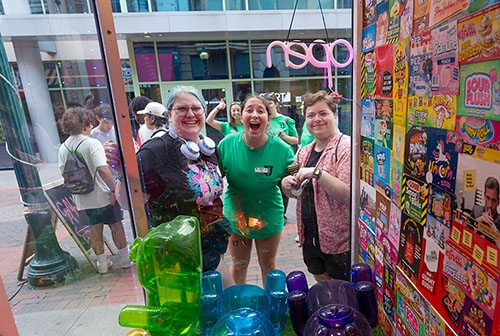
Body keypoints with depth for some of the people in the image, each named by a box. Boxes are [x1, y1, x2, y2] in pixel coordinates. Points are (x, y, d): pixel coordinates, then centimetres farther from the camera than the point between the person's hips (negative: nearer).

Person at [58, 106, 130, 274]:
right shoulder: (92, 143, -17)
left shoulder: (63, 148, 1)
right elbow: (102, 169, -28)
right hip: (103, 194, -5)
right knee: (116, 225, 11)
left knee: (95, 229, 16)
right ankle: (125, 258, 24)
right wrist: (113, 189, -21)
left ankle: (102, 263, 27)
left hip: (83, 197, 5)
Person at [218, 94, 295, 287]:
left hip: (269, 219, -1)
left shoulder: (282, 150, -19)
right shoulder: (227, 144, -17)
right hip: (235, 218, 1)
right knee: (239, 265, 24)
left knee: (268, 266, 23)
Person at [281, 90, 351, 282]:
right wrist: (286, 184, -7)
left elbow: (348, 194, -26)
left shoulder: (346, 147, -16)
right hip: (310, 236, 7)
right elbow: (295, 193, 14)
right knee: (322, 289, 25)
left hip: (339, 240, -6)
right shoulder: (304, 152, 6)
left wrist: (316, 172, -29)